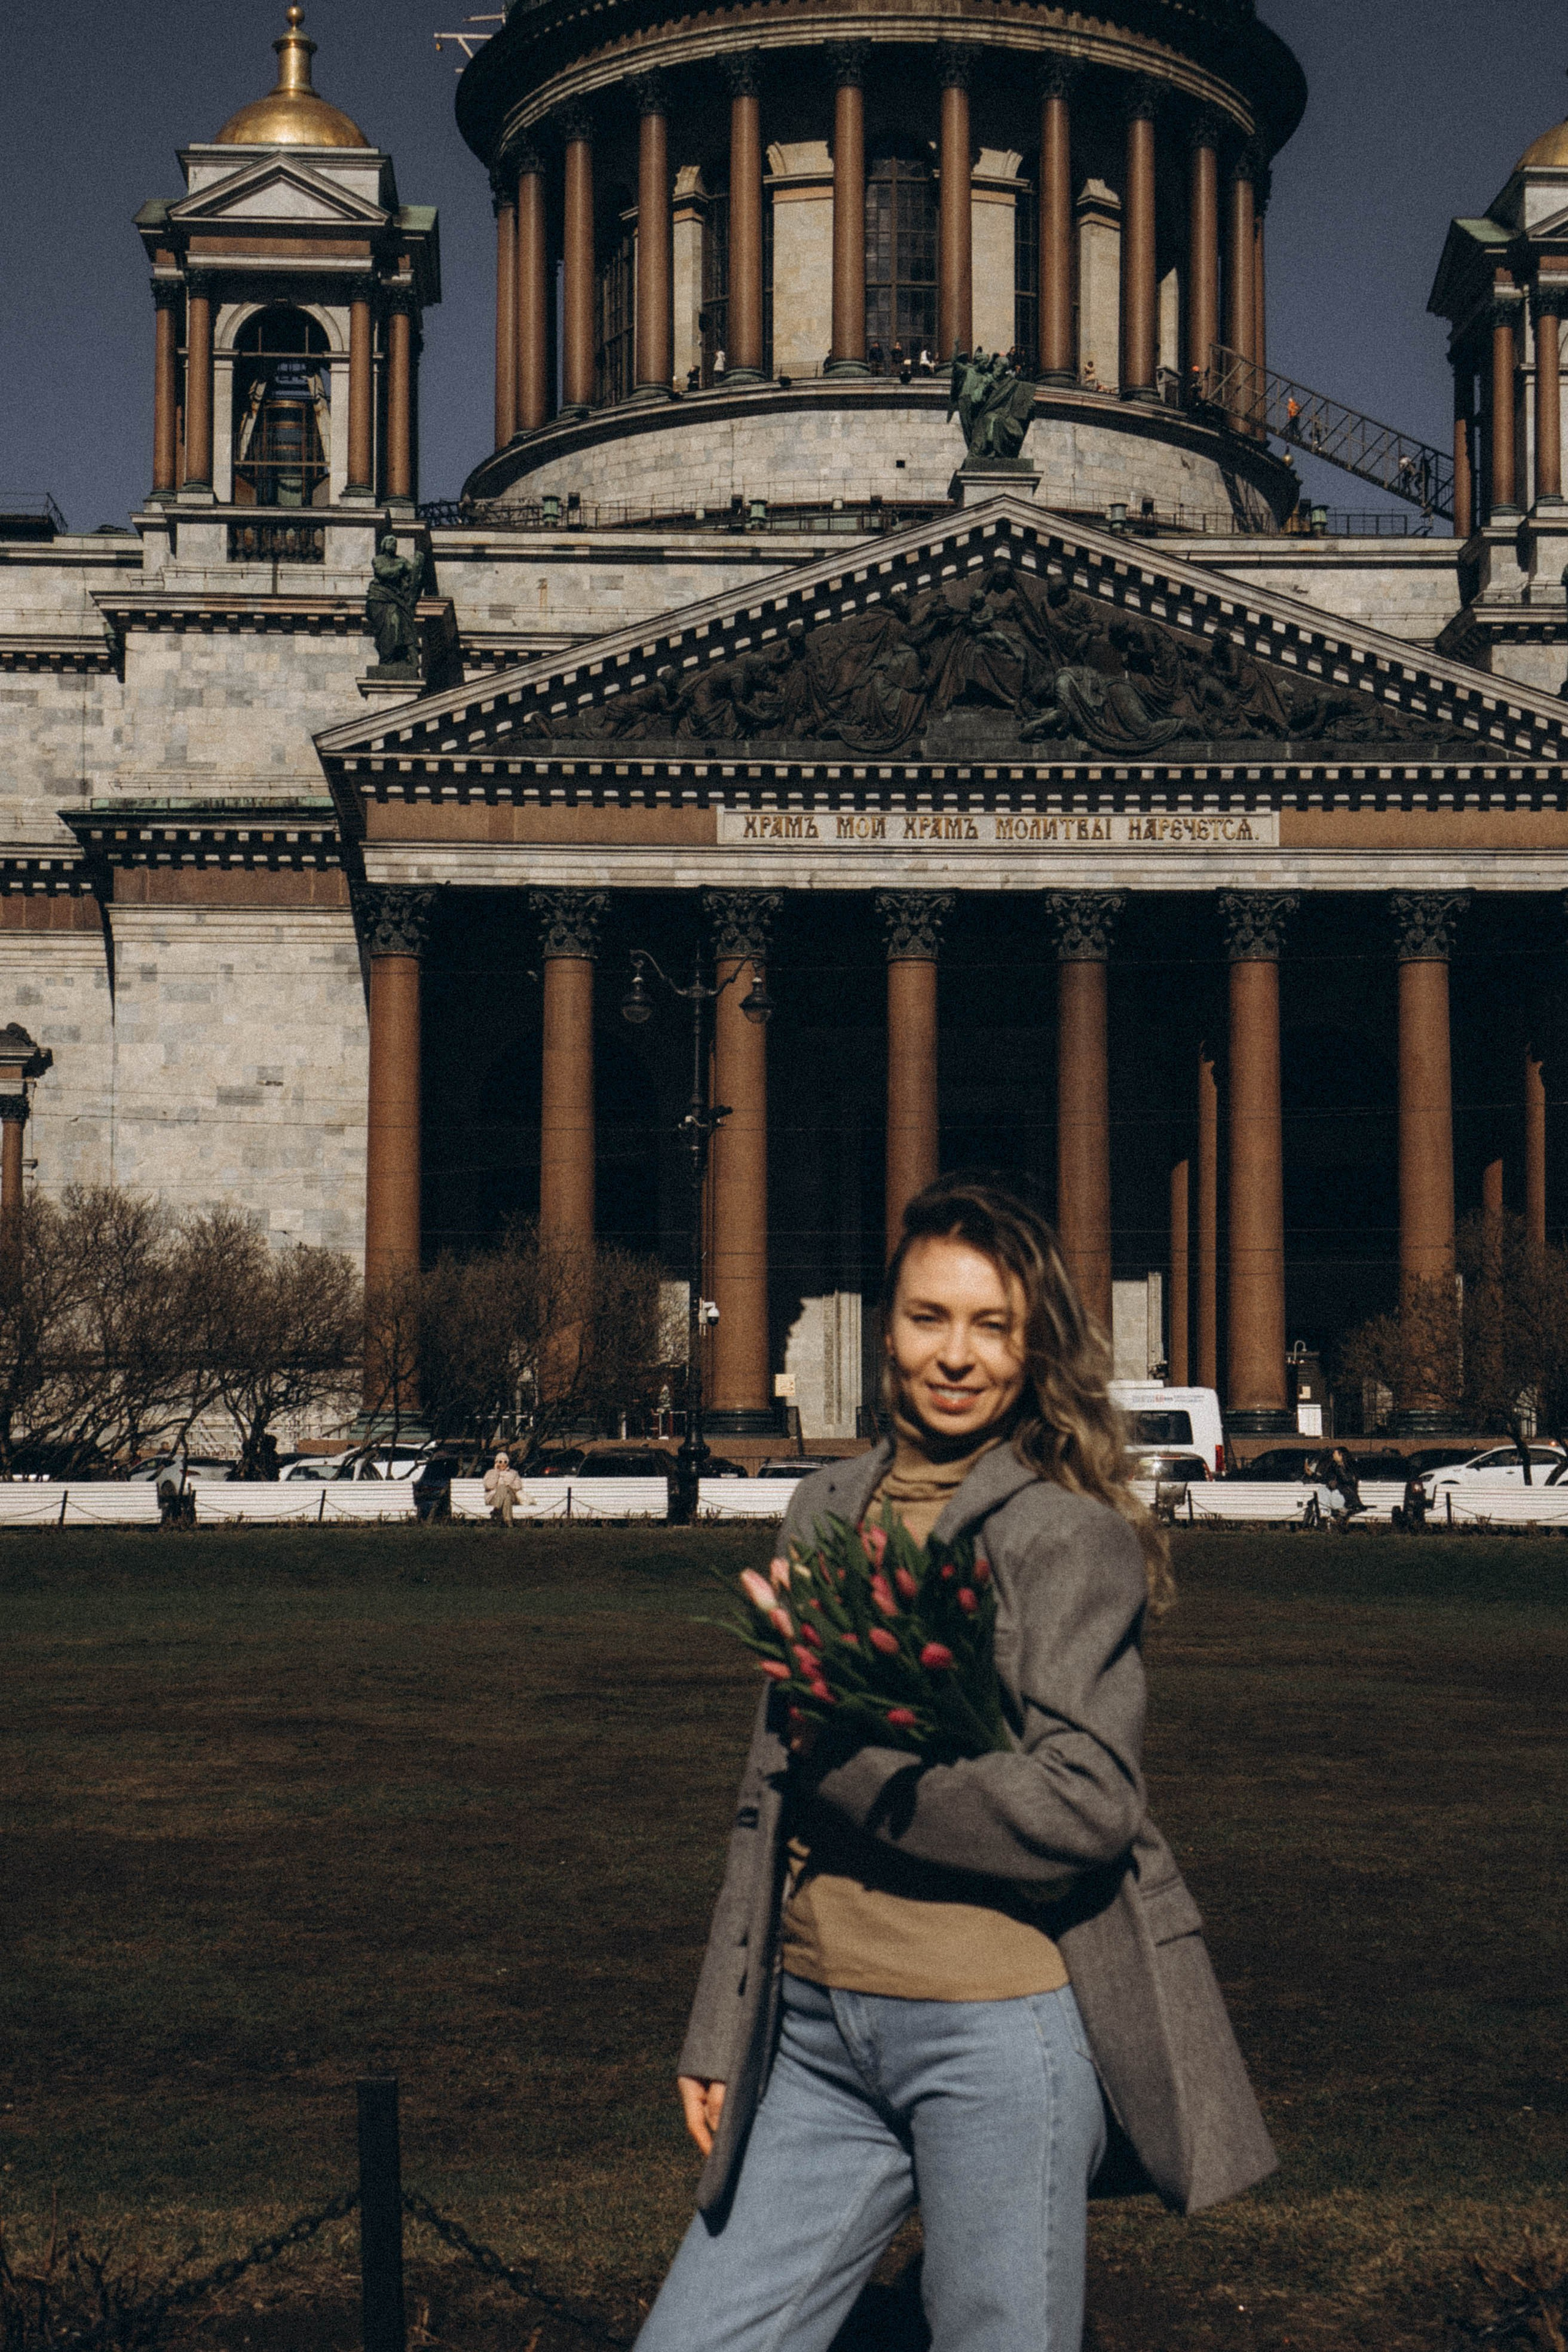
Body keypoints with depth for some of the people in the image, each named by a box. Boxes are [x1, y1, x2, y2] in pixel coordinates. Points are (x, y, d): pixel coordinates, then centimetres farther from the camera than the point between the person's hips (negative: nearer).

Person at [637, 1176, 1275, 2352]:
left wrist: (844, 1764, -10)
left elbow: (1083, 1808, -15)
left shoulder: (1072, 1536, -6)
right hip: (815, 2030, 6)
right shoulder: (827, 1512, 13)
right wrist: (721, 2031, 18)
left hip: (998, 2030, -6)